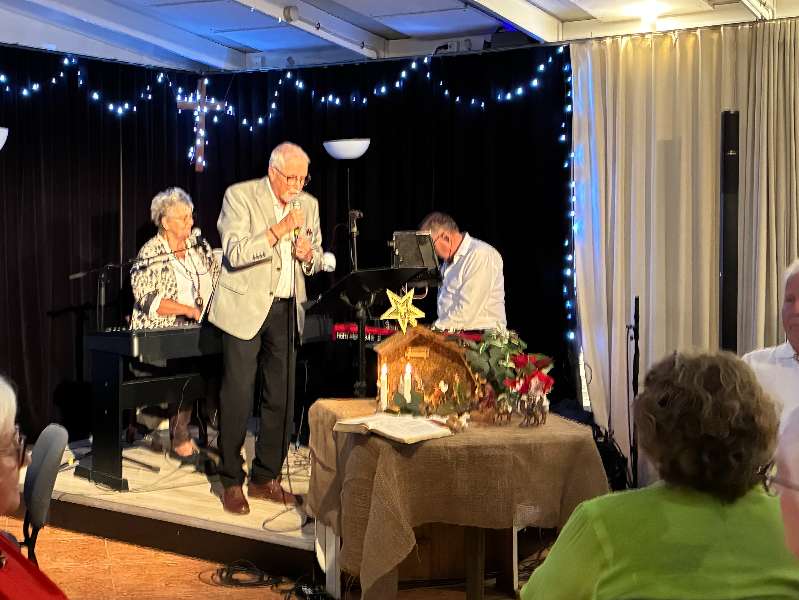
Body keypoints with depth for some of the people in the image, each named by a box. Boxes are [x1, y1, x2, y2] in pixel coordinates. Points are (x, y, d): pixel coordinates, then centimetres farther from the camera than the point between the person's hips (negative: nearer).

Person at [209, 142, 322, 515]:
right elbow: (235, 253, -16)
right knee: (238, 396, -3)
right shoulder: (240, 196, -6)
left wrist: (309, 255, -6)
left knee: (281, 398, 6)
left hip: (287, 310, 5)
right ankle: (232, 482, 9)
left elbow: (316, 262, 17)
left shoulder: (308, 204, 10)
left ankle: (265, 479, 18)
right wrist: (279, 230, -23)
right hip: (246, 308, -5)